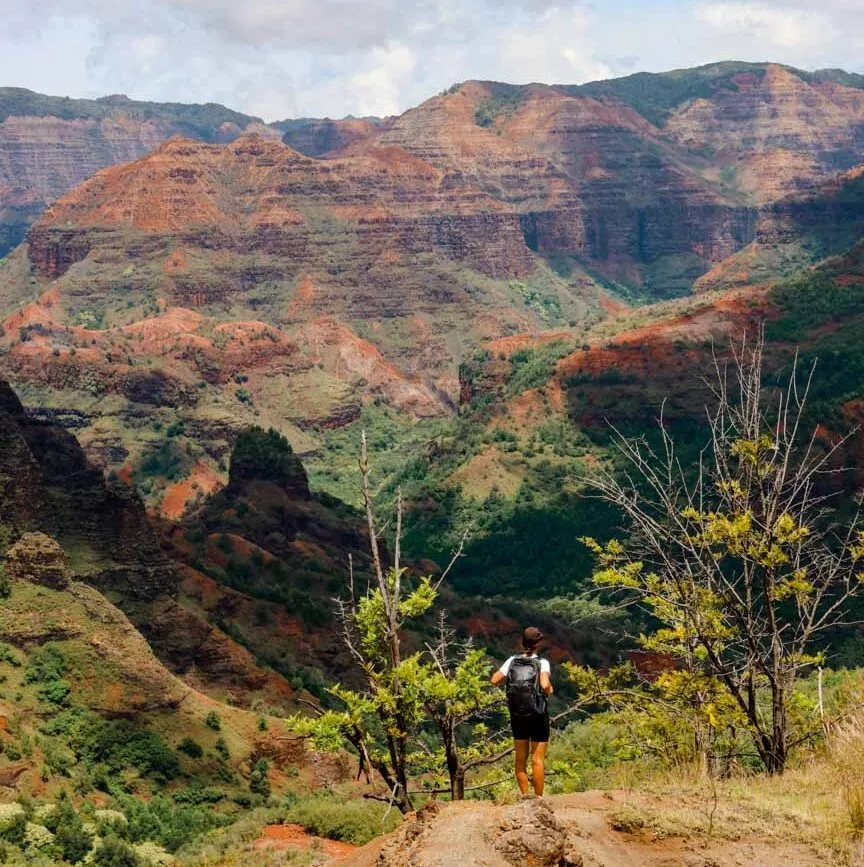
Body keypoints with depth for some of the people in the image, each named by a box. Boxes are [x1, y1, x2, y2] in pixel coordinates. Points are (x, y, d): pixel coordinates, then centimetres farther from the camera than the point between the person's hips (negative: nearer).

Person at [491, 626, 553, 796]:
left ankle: (525, 796, 16)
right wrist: (550, 690, -5)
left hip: (517, 716, 4)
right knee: (538, 760, 3)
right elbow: (544, 685, -26)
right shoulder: (542, 663, -11)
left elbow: (494, 679, -4)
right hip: (538, 715, -4)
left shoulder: (513, 661, -1)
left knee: (521, 759, 14)